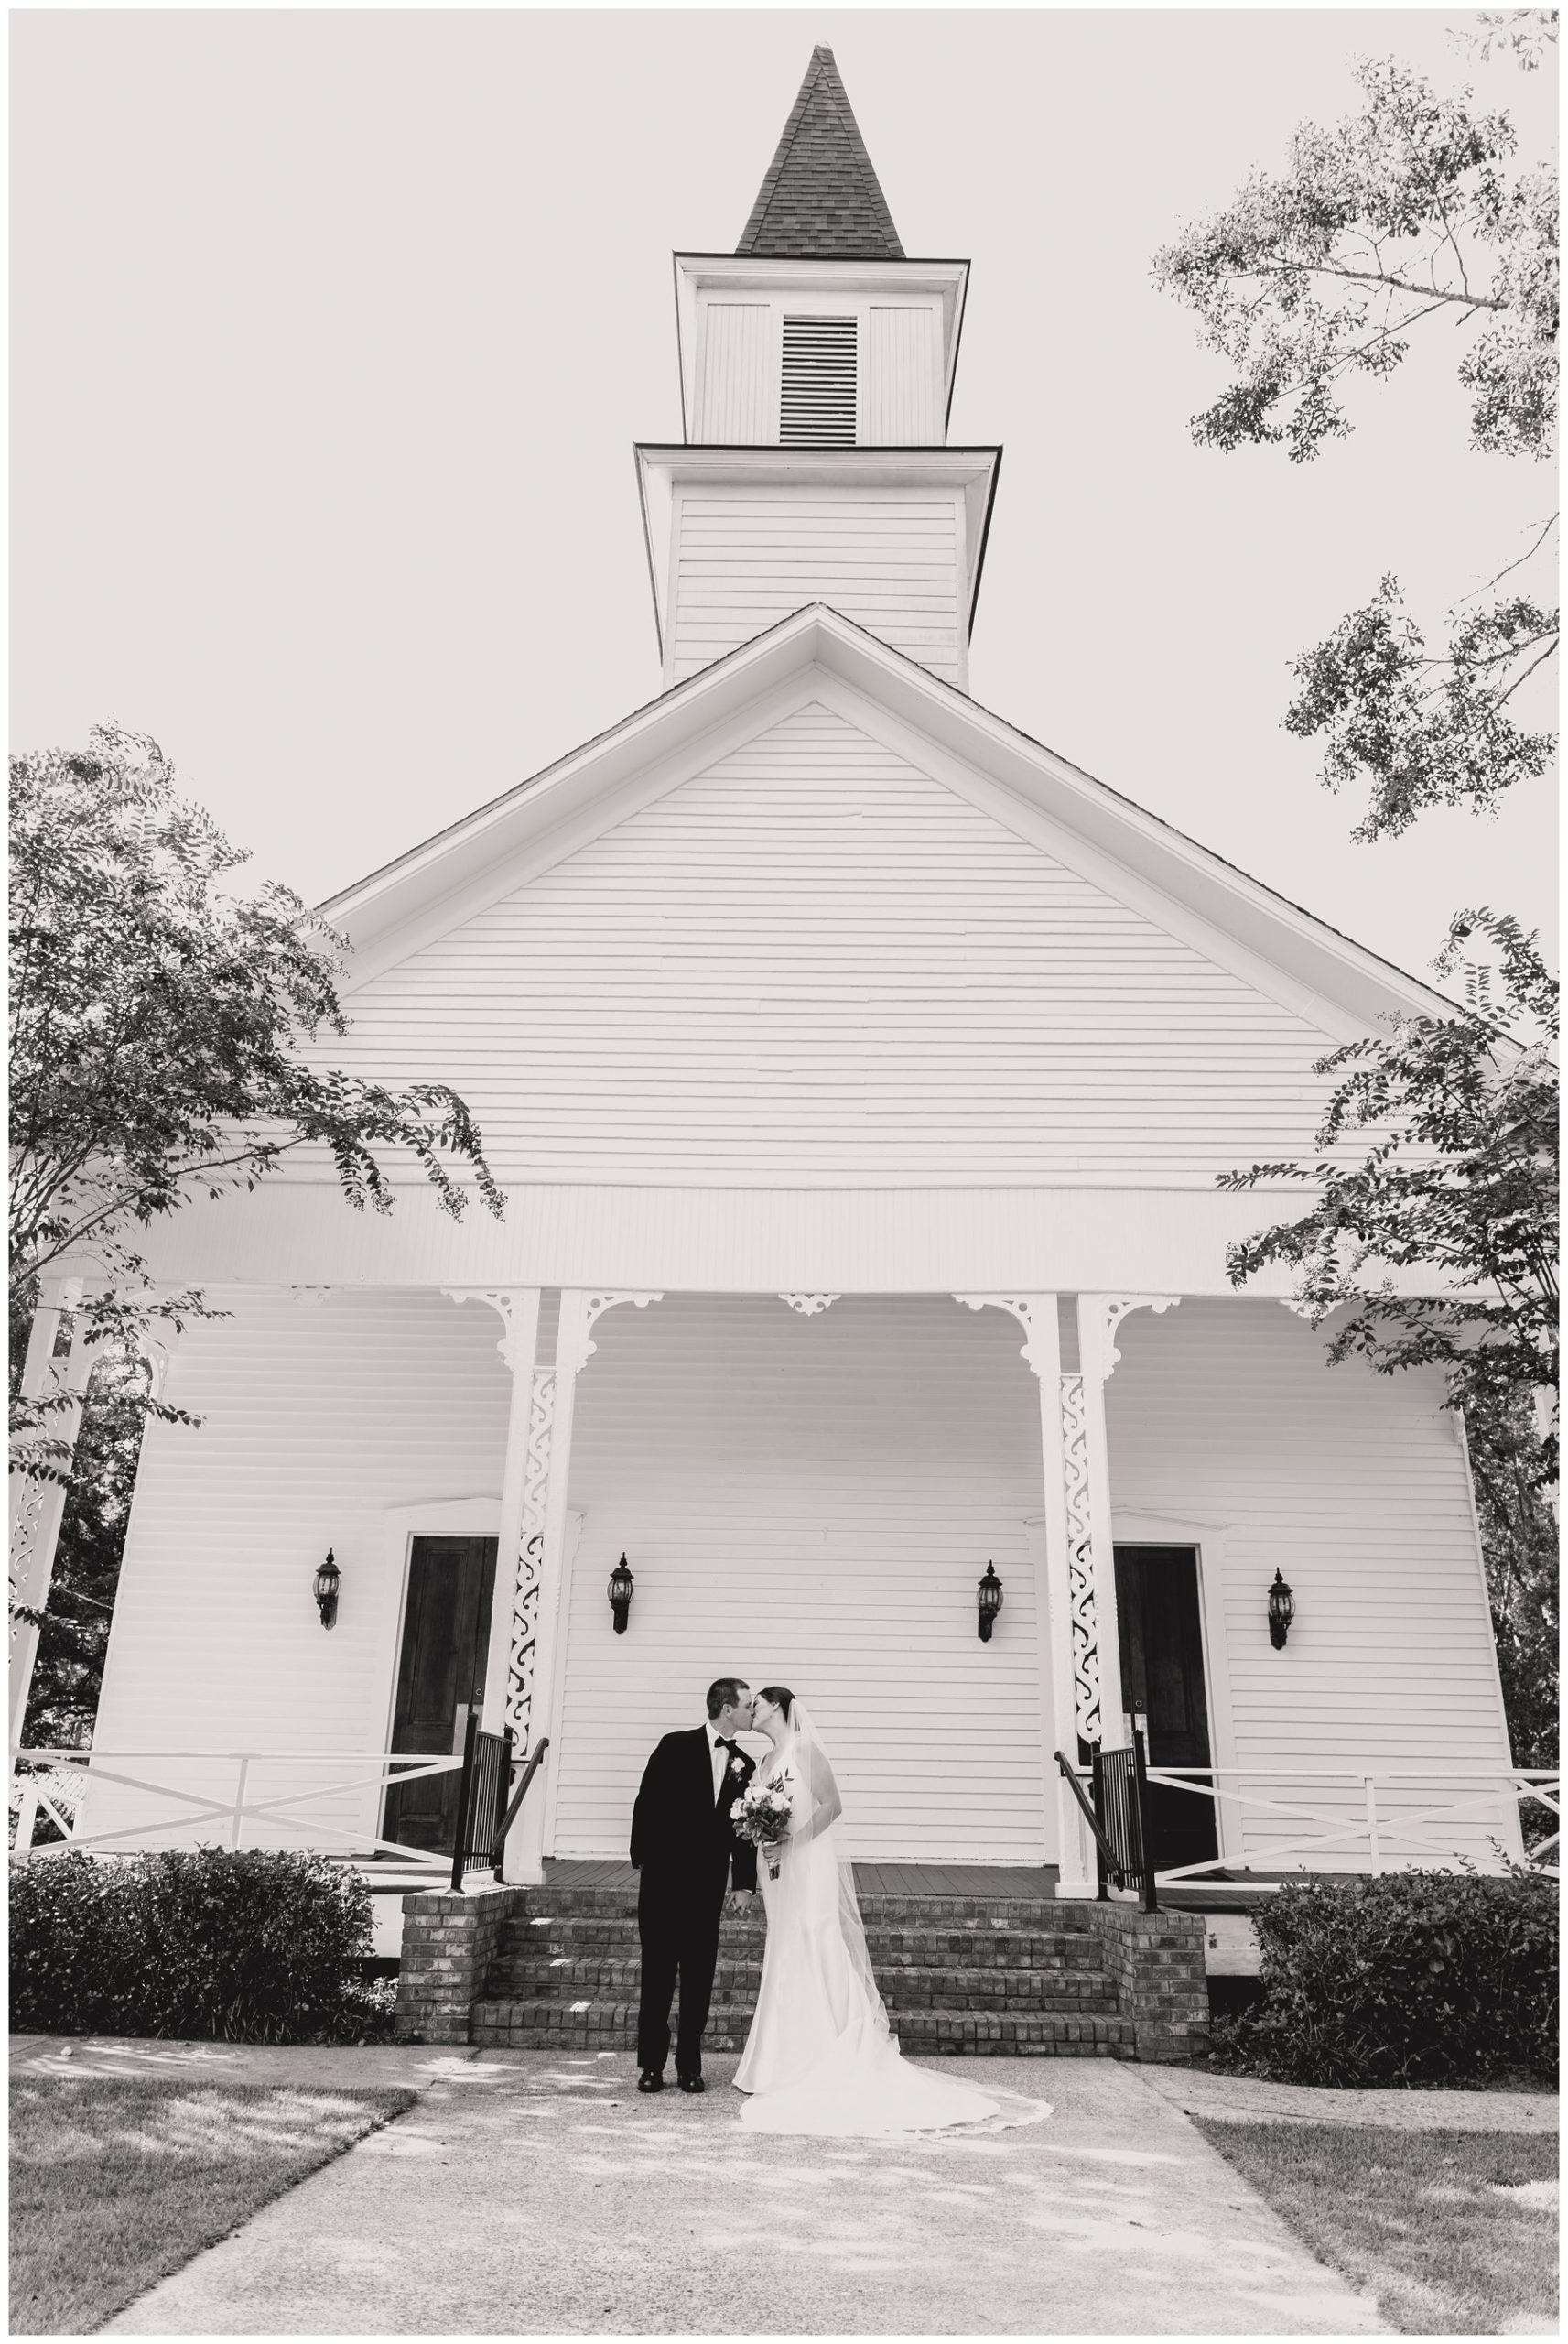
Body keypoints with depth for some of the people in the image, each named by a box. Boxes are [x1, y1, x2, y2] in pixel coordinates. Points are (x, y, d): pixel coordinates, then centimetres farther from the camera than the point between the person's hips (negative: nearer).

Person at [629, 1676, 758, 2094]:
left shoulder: (744, 1766, 7)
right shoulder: (676, 1747, -5)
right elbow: (647, 1804, -5)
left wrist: (745, 1883, 3)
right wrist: (642, 1857, -9)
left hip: (708, 1887, 3)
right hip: (664, 1880, -3)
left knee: (699, 1980, 6)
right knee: (657, 1976, 4)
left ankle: (690, 2066, 15)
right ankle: (651, 2066, 13)